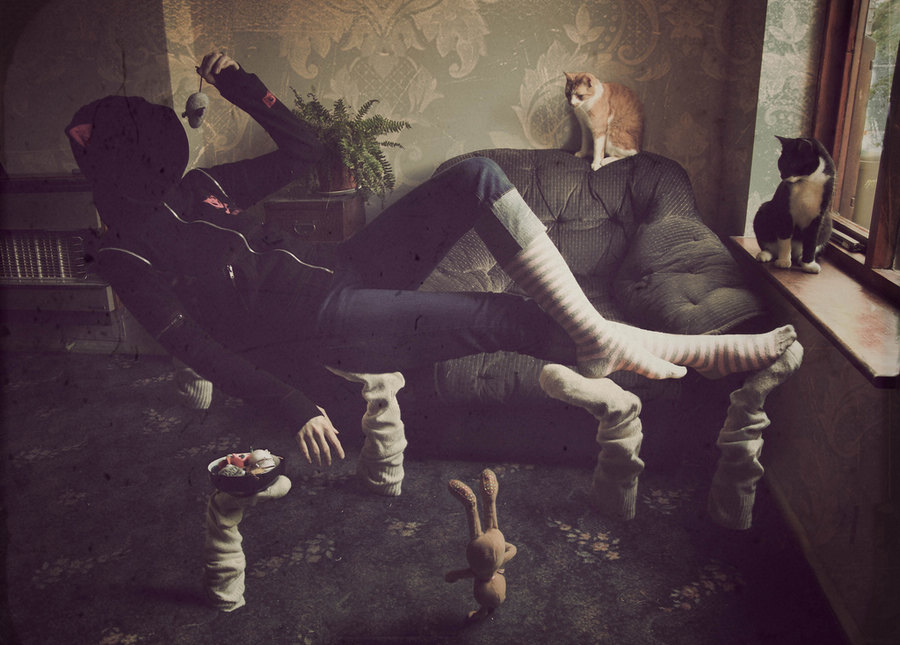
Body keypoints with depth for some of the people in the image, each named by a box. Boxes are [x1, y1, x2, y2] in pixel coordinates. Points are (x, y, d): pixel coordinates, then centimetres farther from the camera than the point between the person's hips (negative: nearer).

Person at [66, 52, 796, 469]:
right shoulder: (125, 254, 1)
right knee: (509, 317, -24)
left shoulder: (201, 184, 20)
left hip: (339, 269, 7)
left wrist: (242, 86, 13)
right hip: (314, 326, -7)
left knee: (476, 175, -13)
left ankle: (594, 331, -18)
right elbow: (196, 346, -9)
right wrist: (295, 402, -18)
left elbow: (304, 148, 23)